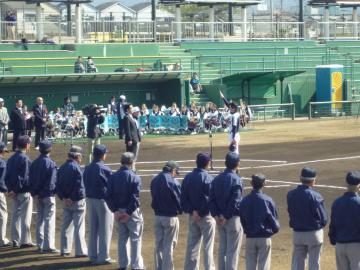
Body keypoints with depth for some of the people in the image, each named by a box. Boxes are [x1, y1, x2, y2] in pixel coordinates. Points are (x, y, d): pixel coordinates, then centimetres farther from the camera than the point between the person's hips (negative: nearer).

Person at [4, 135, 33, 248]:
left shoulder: (11, 159, 8)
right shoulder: (25, 159, -16)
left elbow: (7, 175, 9)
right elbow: (24, 178, -19)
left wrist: (10, 189, 7)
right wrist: (15, 191, -13)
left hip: (14, 192, 7)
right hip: (24, 192, -7)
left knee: (15, 216, 13)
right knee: (25, 217, -2)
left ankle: (15, 241, 16)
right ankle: (25, 241, -1)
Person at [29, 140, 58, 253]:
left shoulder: (34, 163, 6)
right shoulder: (51, 164, -14)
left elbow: (30, 180, 6)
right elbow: (52, 182, -17)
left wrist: (34, 194, 5)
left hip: (37, 196, 6)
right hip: (48, 196, -6)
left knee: (40, 219, 14)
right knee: (49, 220, -3)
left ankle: (40, 245, 17)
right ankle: (48, 246, -4)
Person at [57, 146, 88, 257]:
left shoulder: (62, 168, 8)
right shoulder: (76, 167, -15)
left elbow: (58, 185, 6)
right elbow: (79, 186, -21)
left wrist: (63, 198, -1)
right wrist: (73, 198, -12)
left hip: (66, 201, 7)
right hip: (77, 201, -7)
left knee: (66, 226, 14)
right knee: (79, 227, -2)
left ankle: (64, 250, 17)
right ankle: (80, 251, 0)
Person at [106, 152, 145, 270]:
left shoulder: (113, 177, 2)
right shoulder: (135, 178, -13)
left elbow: (109, 196, -1)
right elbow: (135, 198, -18)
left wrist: (115, 210, -1)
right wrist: (129, 213, -13)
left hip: (119, 212, 5)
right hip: (132, 212, -5)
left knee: (122, 238, 14)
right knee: (135, 238, 4)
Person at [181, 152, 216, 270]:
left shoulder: (188, 177, 5)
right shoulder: (207, 178, -15)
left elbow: (183, 198, 3)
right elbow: (209, 199, -19)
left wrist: (191, 211, -5)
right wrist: (201, 212, -10)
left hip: (192, 216, 6)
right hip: (206, 216, -6)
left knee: (192, 245, 12)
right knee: (208, 247, 1)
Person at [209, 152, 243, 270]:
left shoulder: (217, 179, 6)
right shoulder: (236, 180, -15)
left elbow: (211, 199, 3)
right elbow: (235, 202, -20)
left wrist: (216, 215, -1)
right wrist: (227, 217, -12)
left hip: (220, 219, 6)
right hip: (233, 218, -6)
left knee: (222, 249, 15)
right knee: (232, 250, 0)